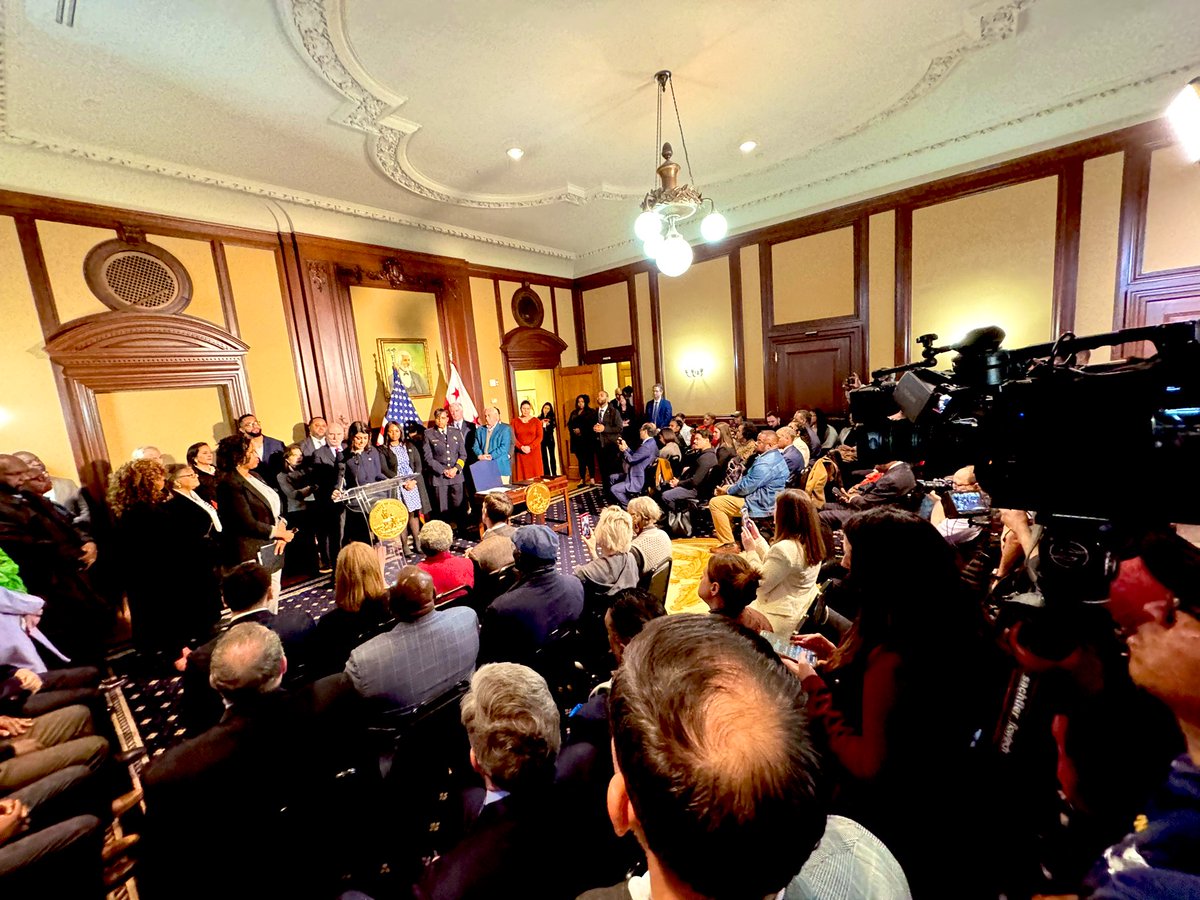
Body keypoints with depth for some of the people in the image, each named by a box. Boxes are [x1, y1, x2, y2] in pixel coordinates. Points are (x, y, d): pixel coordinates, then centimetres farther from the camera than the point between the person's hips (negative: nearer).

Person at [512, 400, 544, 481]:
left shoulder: (536, 421, 5)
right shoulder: (515, 422, 8)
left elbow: (539, 437, -1)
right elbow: (513, 437, 2)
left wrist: (530, 447, -14)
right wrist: (521, 447, -13)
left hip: (534, 451, 0)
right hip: (521, 452, 1)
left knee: (534, 476, -3)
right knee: (523, 476, -4)